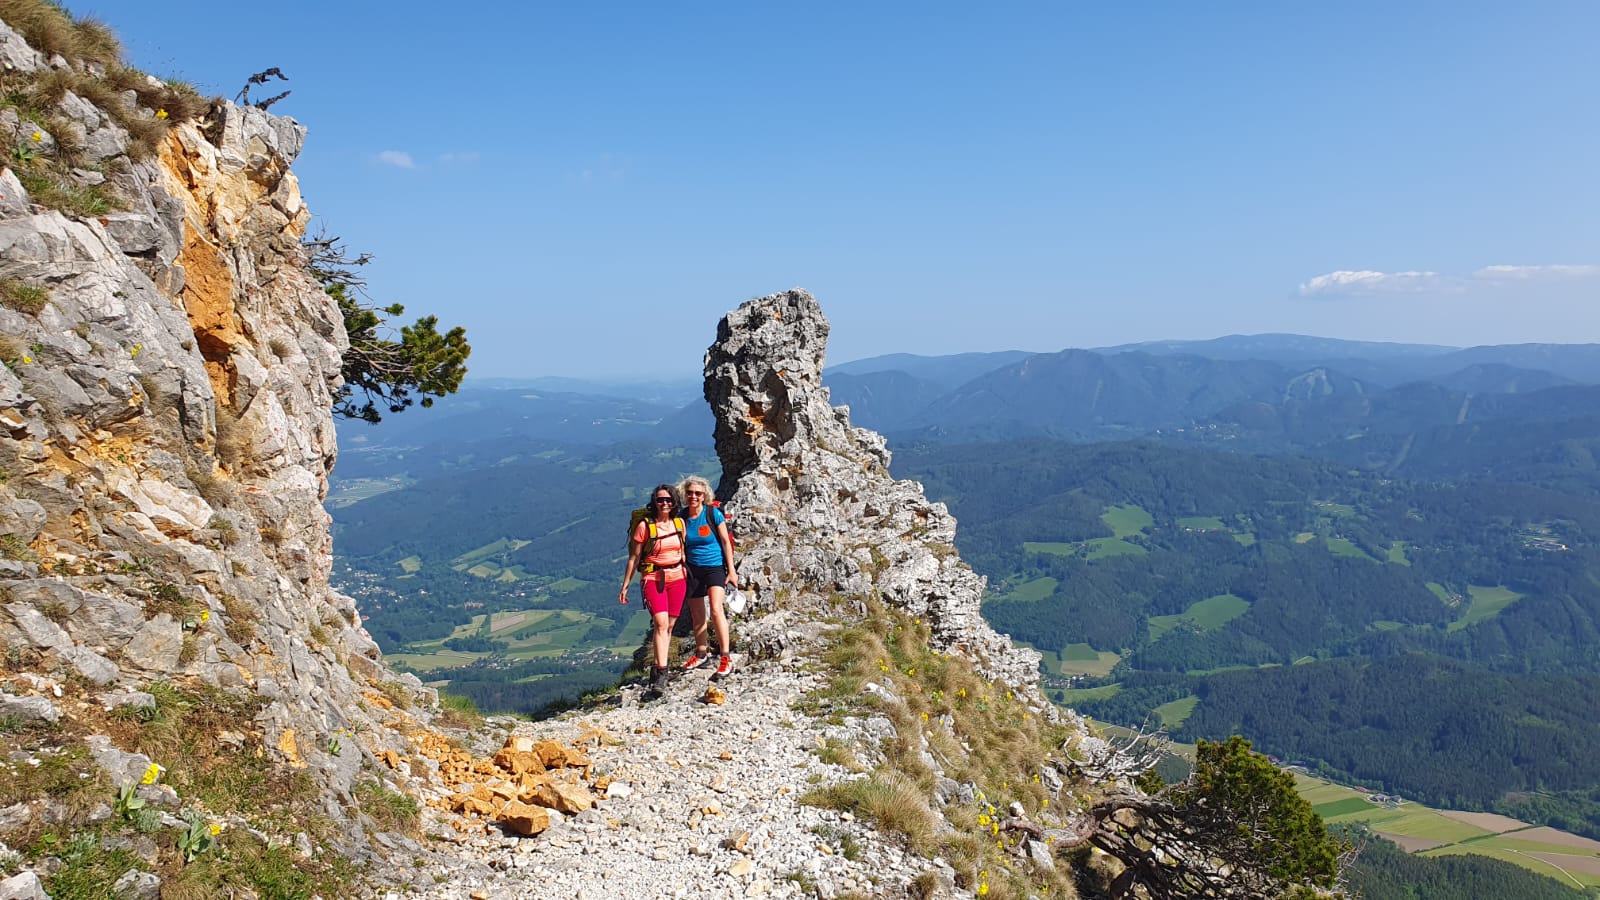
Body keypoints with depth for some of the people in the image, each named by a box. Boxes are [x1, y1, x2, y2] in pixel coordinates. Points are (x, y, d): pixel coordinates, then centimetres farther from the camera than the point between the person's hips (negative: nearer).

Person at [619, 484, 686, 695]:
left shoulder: (680, 523, 5)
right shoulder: (644, 526, -7)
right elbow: (633, 558, -2)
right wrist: (625, 586, 0)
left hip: (677, 578, 4)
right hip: (653, 578, -4)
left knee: (669, 626, 6)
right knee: (661, 624, -18)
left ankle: (658, 668, 20)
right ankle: (661, 673, -20)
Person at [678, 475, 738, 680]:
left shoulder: (713, 513, -11)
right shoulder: (682, 517, -2)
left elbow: (726, 542, -5)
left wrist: (731, 570, -7)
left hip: (715, 566, -4)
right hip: (693, 569, 4)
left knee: (716, 608, -21)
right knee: (697, 615, 11)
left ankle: (725, 657, -17)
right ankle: (701, 654, 31)